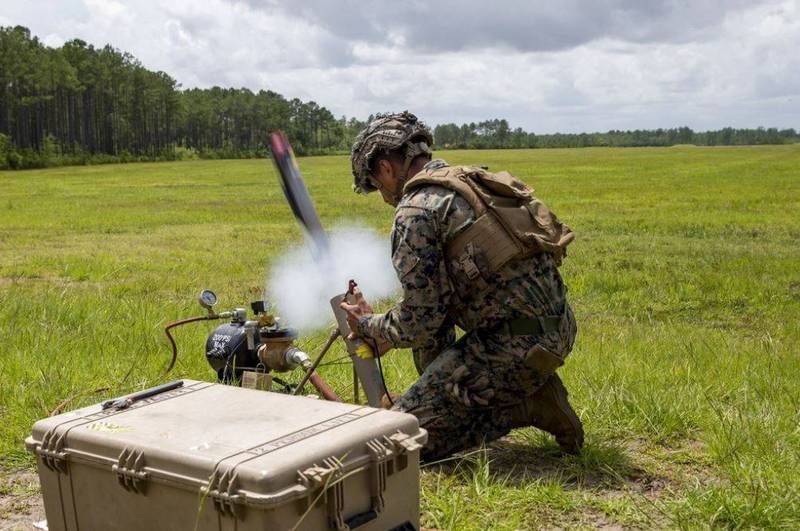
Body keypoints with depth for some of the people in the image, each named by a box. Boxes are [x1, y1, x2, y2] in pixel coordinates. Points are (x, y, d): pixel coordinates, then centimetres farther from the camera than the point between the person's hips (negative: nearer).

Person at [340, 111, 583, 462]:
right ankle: (529, 390, 18)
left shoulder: (416, 210, -11)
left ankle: (527, 406, -3)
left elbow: (419, 322, -11)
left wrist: (367, 326, 9)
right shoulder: (474, 182, 17)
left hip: (516, 344, -9)